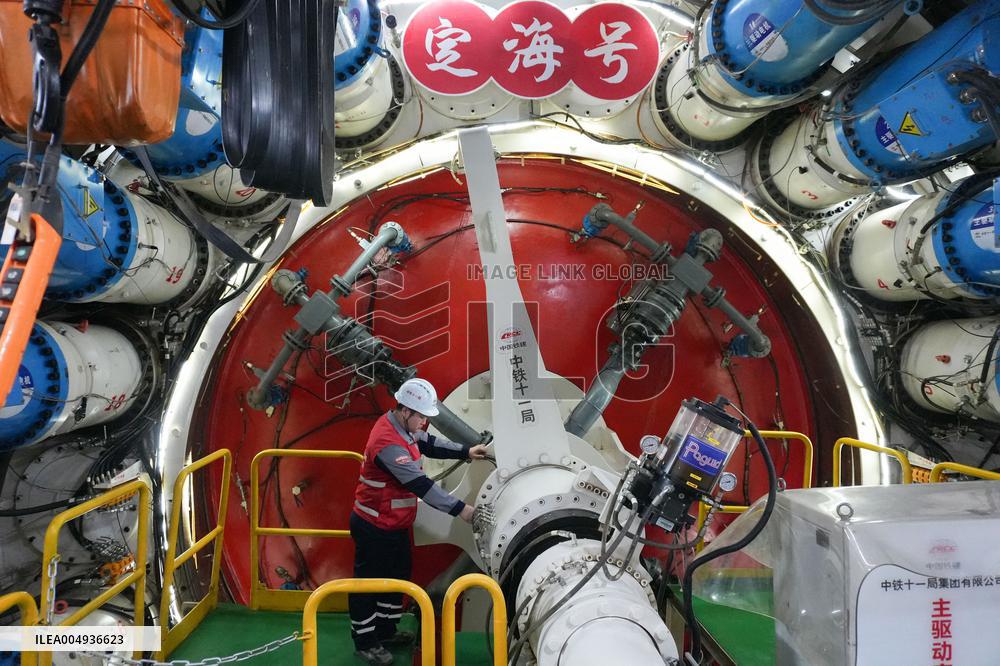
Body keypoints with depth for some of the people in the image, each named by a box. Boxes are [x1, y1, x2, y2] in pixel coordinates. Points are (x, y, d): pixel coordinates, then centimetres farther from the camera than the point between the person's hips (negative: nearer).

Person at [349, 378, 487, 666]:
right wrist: (459, 509, -29)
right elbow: (420, 485, -32)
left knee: (397, 574, 21)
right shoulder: (389, 443, -31)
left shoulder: (400, 426, -1)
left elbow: (429, 443, 12)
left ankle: (385, 630, 39)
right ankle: (365, 642, 25)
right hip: (374, 528, -10)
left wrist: (466, 451, 1)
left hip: (393, 525, 10)